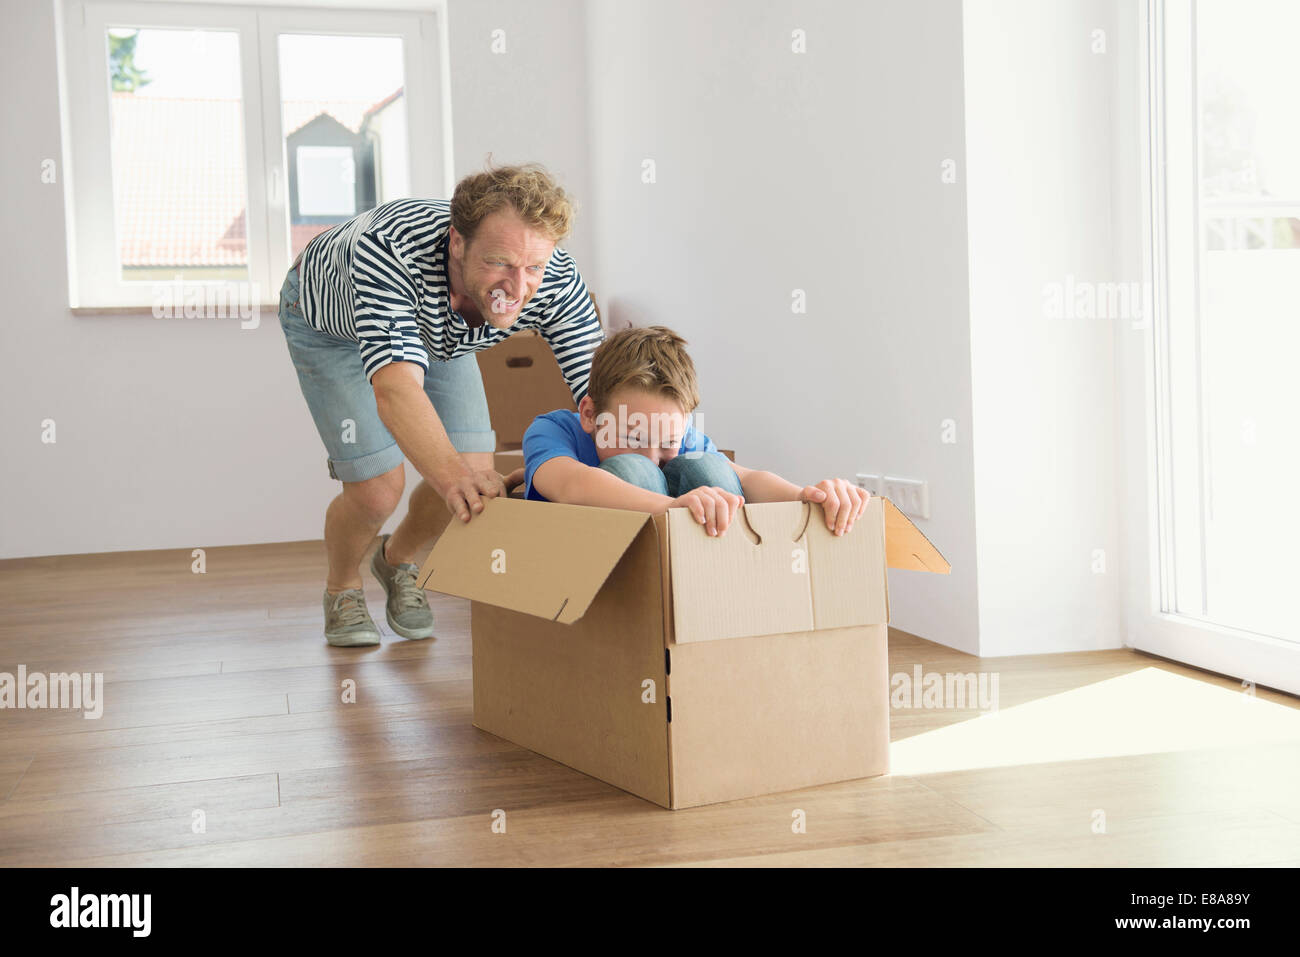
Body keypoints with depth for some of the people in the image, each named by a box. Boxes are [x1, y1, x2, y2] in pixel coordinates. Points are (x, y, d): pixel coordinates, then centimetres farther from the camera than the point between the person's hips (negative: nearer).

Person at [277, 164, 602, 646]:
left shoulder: (556, 282, -35)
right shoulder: (389, 250, -48)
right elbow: (395, 389, -59)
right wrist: (453, 478, -76)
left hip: (433, 325, 4)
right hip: (327, 318, -4)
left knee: (476, 472, -9)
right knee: (377, 487, -15)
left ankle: (398, 560, 25)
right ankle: (341, 589, 20)